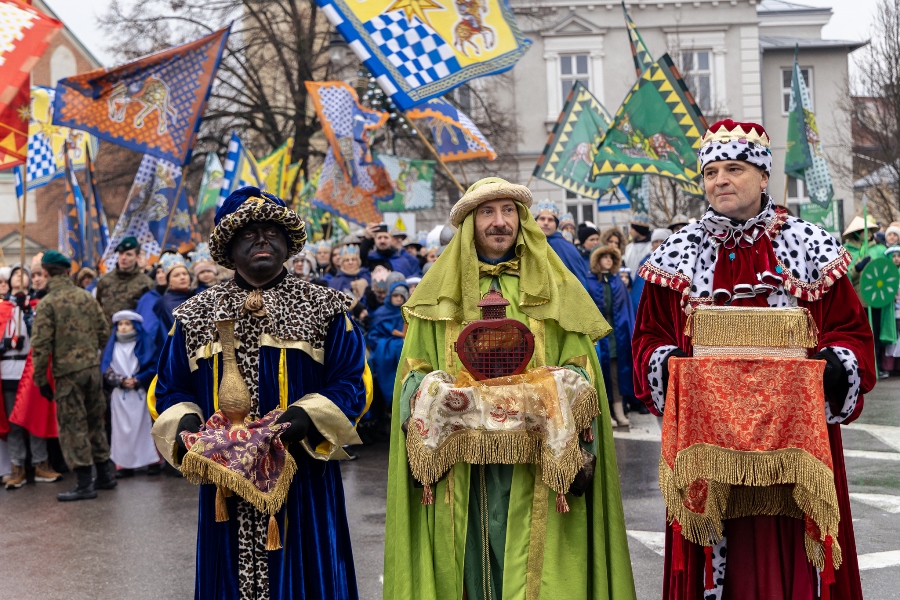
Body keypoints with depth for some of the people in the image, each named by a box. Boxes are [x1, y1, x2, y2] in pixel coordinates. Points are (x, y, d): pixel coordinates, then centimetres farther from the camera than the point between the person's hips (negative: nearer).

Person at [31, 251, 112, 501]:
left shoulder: (47, 304, -10)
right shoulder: (87, 297, 4)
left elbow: (40, 346, -12)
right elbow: (104, 331, 8)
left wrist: (41, 379, -4)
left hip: (67, 372, -5)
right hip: (93, 367, 5)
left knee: (73, 426, 2)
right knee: (95, 421, 17)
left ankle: (85, 484, 3)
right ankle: (104, 475, 25)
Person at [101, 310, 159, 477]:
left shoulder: (145, 343, 3)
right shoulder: (112, 346, 11)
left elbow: (153, 366, -3)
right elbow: (105, 369, 3)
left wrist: (137, 380, -14)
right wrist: (121, 381, -11)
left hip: (141, 393, -2)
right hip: (120, 395, 2)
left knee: (146, 426, -2)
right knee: (122, 429, 1)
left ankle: (153, 461, 4)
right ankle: (125, 464, 4)